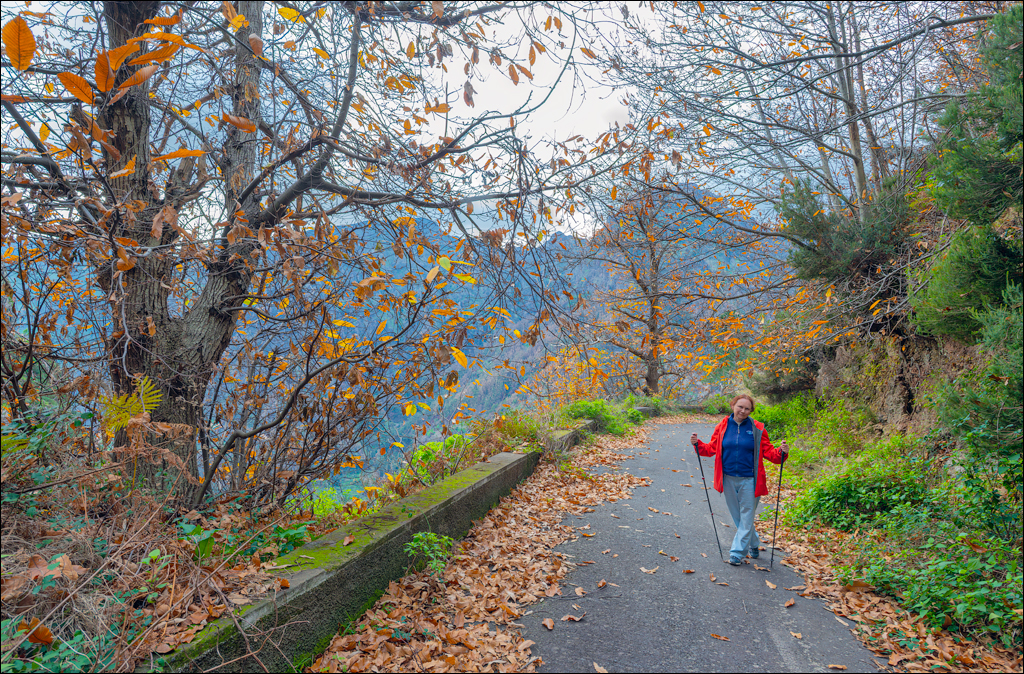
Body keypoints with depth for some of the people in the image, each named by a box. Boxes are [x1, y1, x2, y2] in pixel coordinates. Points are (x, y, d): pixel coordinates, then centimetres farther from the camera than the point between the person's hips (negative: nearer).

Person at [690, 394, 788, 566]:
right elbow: (712, 448, 6)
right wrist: (698, 444, -9)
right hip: (728, 479, 3)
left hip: (749, 480, -3)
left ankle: (737, 552, 10)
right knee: (737, 516, 14)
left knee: (746, 517, 1)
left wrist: (781, 452, -20)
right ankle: (753, 544, 36)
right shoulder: (722, 427, 1)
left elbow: (767, 451, -1)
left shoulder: (757, 429, -4)